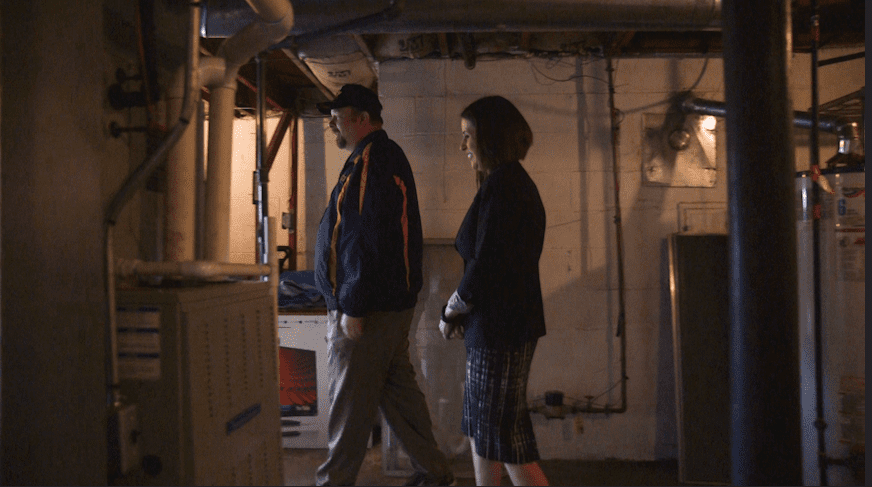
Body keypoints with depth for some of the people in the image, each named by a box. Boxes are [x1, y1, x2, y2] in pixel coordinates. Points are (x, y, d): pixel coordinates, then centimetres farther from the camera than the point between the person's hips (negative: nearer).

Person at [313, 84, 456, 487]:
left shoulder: (368, 162, -15)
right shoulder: (390, 156, 19)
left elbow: (365, 240, -22)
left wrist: (352, 307, -21)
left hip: (367, 307, -10)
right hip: (394, 300, 10)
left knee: (350, 401, 0)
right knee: (397, 386, 15)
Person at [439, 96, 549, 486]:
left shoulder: (500, 185, -17)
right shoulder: (516, 182, 15)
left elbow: (487, 264, -22)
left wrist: (451, 311, -7)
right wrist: (461, 312, 7)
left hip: (500, 327, -10)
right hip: (499, 324, 10)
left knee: (506, 435, -2)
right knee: (483, 425, 18)